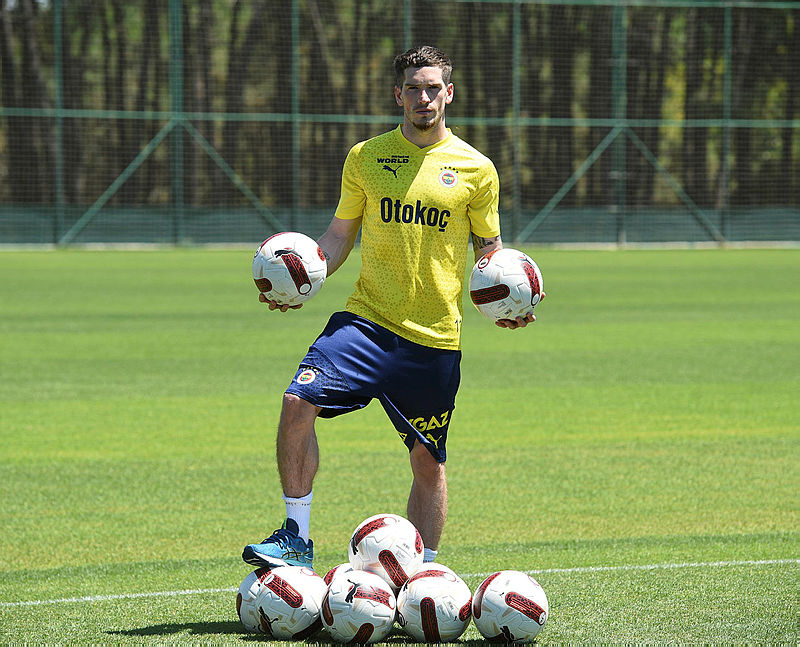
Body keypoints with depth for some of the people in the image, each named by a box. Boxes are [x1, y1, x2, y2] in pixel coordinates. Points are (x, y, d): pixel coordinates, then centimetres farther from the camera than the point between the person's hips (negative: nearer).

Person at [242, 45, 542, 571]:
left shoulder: (475, 169, 4)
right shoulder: (366, 158, 7)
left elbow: (489, 247, 11)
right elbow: (340, 235, 13)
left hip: (436, 338, 0)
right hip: (366, 320, 0)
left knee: (428, 462, 6)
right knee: (299, 403, -20)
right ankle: (296, 538, -9)